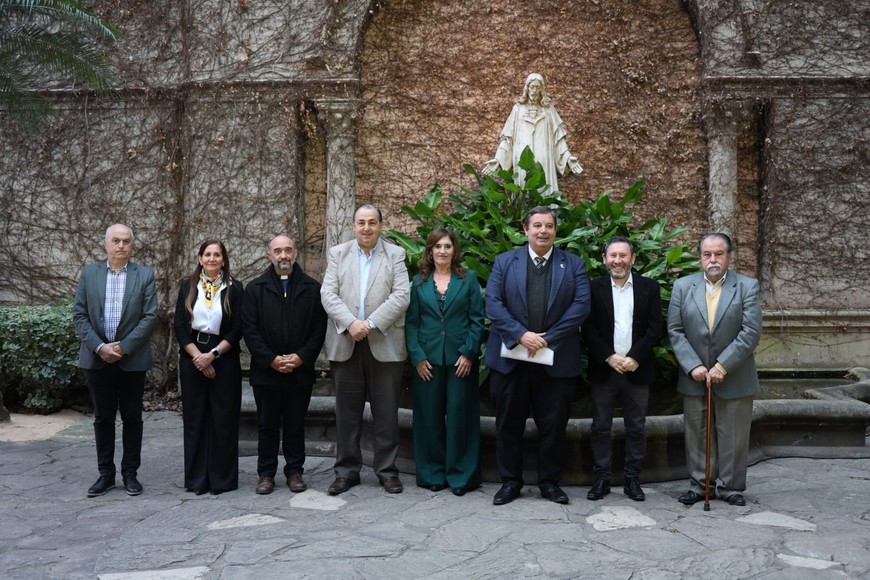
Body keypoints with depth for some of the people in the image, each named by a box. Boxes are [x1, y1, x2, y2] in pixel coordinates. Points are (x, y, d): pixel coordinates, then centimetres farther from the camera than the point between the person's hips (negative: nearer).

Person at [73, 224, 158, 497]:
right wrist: (99, 347, -10)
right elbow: (79, 315, 1)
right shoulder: (89, 273, 5)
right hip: (97, 357, 1)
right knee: (103, 418, 9)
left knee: (132, 418, 6)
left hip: (132, 359, -1)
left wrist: (123, 347, -12)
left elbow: (150, 317, -5)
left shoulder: (145, 275, 1)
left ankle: (130, 473, 16)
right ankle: (106, 474, 18)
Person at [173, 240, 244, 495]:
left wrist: (212, 354, -12)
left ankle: (222, 479, 10)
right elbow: (179, 325, 2)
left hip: (224, 360, -1)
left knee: (223, 419, 1)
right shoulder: (188, 286, 6)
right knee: (195, 419, 5)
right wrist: (197, 355, -9)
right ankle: (196, 479, 13)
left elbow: (237, 329, -3)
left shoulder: (234, 288, 1)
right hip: (192, 359, 2)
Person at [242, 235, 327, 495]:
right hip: (266, 370, 0)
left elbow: (319, 328, 0)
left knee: (295, 424, 9)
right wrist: (271, 360, -12)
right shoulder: (255, 289, 3)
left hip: (300, 371, 0)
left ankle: (295, 471, 20)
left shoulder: (312, 288, 4)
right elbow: (250, 330, -2)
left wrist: (301, 357, -12)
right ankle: (266, 473, 17)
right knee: (267, 425, 8)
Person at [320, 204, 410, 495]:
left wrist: (370, 323, -16)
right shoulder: (338, 253, 10)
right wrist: (350, 323, -15)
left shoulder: (395, 254, 4)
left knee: (386, 412, 4)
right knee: (347, 411, 8)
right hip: (345, 344, 2)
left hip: (384, 344, -1)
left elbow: (401, 295, -6)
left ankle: (387, 470, 15)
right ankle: (347, 470, 18)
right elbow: (328, 294, 0)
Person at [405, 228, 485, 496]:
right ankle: (432, 473, 15)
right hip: (427, 359, 1)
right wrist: (417, 356, -6)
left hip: (461, 359, -1)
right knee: (429, 416, 4)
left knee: (459, 415, 1)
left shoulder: (468, 279, 5)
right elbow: (411, 322, 4)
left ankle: (460, 476, 10)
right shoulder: (419, 282, 8)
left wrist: (469, 353, -8)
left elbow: (477, 319, 1)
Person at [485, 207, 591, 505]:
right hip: (510, 357, 0)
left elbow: (582, 305, -5)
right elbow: (493, 303, -3)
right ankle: (510, 481, 19)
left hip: (557, 359, 0)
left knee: (553, 424, 7)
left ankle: (550, 481, 21)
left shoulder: (574, 264, 6)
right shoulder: (504, 261, 6)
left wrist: (548, 338, -13)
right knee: (509, 423, 7)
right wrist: (521, 335, -15)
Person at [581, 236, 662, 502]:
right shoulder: (594, 288, 2)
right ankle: (601, 478, 14)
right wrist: (609, 357, -12)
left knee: (636, 428, 7)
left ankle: (632, 479, 17)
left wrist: (635, 358, -11)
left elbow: (655, 327, -1)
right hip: (603, 369, 0)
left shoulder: (649, 288, 5)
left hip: (637, 370, 1)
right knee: (600, 427, 4)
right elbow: (588, 329, -2)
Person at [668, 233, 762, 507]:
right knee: (697, 434, 9)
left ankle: (731, 487, 19)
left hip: (734, 378, -2)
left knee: (733, 436, 7)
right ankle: (699, 484, 20)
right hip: (695, 377, 2)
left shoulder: (747, 286, -3)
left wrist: (722, 366, -16)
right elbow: (675, 330, -1)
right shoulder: (683, 286, 2)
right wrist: (693, 366, -11)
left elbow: (750, 332, -11)